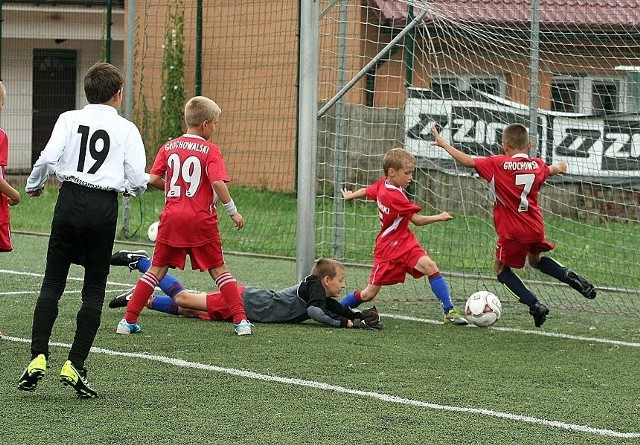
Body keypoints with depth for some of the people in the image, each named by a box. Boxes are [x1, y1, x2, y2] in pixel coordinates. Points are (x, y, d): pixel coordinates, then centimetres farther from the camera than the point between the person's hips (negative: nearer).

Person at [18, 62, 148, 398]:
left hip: (70, 200, 1)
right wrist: (129, 188, 22)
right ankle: (74, 365, 0)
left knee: (52, 283, 5)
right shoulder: (126, 129, 3)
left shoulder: (69, 119, 4)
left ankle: (38, 357, -9)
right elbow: (138, 180, -1)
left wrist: (33, 186, 12)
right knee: (94, 290, 6)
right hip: (104, 207, -1)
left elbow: (48, 159, -7)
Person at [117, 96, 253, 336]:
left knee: (157, 268, 10)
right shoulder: (210, 150, -6)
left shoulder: (168, 147, 6)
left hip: (172, 218, 3)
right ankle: (240, 320, 3)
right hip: (201, 220, -3)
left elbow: (153, 179, 1)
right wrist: (233, 211, -8)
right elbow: (218, 183, -17)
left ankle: (129, 320, 6)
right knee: (218, 269, 8)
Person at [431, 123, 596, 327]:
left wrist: (443, 143, 0)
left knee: (501, 267, 13)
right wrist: (559, 167, 53)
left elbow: (468, 161, -12)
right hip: (535, 228, 5)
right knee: (535, 259, 31)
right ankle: (568, 275, 5)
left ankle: (534, 305, -2)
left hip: (512, 231, -5)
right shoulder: (537, 165, 4)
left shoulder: (498, 164, -11)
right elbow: (551, 170, 28)